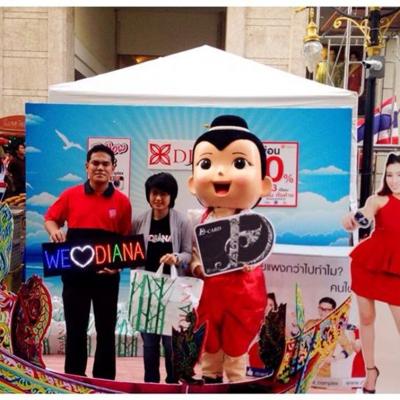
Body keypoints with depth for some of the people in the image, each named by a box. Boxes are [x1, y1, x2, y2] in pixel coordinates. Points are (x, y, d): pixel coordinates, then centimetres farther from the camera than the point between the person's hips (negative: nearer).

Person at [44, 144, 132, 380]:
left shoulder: (122, 201, -1)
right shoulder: (71, 195, 0)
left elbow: (126, 240, 3)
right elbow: (50, 219, 12)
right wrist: (55, 231, -10)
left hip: (107, 275, 0)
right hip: (75, 273, 1)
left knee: (106, 330, 11)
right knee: (75, 329, 12)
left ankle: (105, 381, 25)